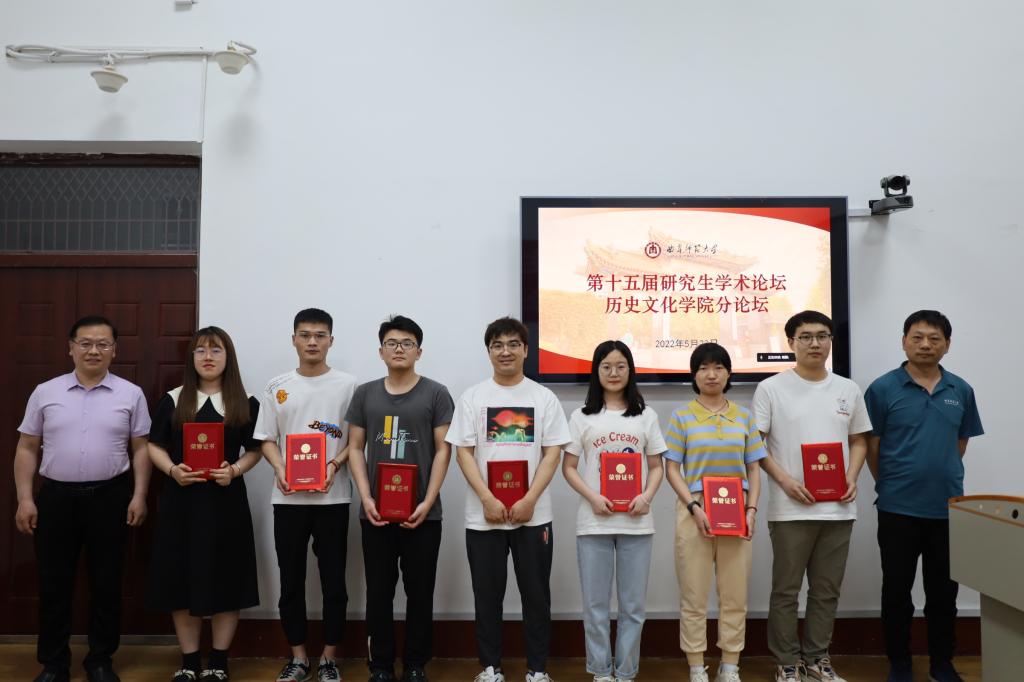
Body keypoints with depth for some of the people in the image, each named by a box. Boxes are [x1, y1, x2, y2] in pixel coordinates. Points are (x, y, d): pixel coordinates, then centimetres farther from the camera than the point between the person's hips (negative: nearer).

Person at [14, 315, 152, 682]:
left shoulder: (131, 394, 1)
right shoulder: (45, 393, 4)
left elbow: (140, 449, 2)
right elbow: (27, 449, 6)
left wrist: (139, 496, -5)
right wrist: (24, 498, -1)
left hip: (110, 497, -1)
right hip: (56, 497, 1)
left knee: (106, 583, 7)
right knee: (54, 584, 8)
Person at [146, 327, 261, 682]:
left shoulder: (245, 403, 3)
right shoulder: (173, 400, 5)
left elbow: (254, 450, 5)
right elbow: (155, 446, 6)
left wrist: (234, 470, -14)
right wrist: (172, 470, -13)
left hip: (226, 499, -1)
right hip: (181, 499, 1)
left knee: (225, 580, 4)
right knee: (180, 580, 5)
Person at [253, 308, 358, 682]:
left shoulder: (347, 385, 0)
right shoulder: (277, 387, 7)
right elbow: (267, 440, 8)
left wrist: (334, 465, -15)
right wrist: (279, 469, -10)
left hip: (332, 497, -2)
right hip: (288, 497, 2)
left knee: (333, 580, 5)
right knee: (291, 581, 9)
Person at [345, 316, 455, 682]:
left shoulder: (436, 394, 1)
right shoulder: (365, 394, 8)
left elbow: (443, 450, -2)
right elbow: (356, 449, 7)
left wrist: (427, 502, -10)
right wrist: (366, 498, -4)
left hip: (421, 513, -2)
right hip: (375, 512, 2)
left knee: (420, 592, 6)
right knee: (379, 592, 8)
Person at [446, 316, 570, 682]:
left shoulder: (544, 397, 3)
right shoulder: (472, 397, 3)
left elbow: (552, 453, -1)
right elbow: (463, 452, -1)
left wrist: (529, 500, -12)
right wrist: (488, 500, -13)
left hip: (533, 515, 0)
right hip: (483, 516, 0)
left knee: (536, 594, 8)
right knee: (487, 596, 9)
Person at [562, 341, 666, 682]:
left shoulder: (646, 416, 9)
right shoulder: (582, 416, 5)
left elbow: (656, 467, 9)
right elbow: (568, 467, 3)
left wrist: (646, 496, -10)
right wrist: (593, 497, -13)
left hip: (637, 522, 1)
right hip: (594, 522, -1)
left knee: (633, 603, 7)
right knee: (596, 602, 6)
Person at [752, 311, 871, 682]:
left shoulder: (848, 390, 9)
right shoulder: (771, 388, -3)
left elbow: (858, 441, 16)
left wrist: (852, 478, -1)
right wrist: (784, 480, -15)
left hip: (838, 508, 4)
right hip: (790, 508, -4)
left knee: (827, 590, 13)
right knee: (786, 590, 5)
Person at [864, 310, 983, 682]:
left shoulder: (961, 390, 4)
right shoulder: (883, 389, -7)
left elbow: (960, 443, 14)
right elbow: (871, 447, -2)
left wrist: (943, 477, 12)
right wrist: (891, 486, 3)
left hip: (949, 508, 3)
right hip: (898, 509, -3)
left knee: (944, 592, 14)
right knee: (897, 591, 7)